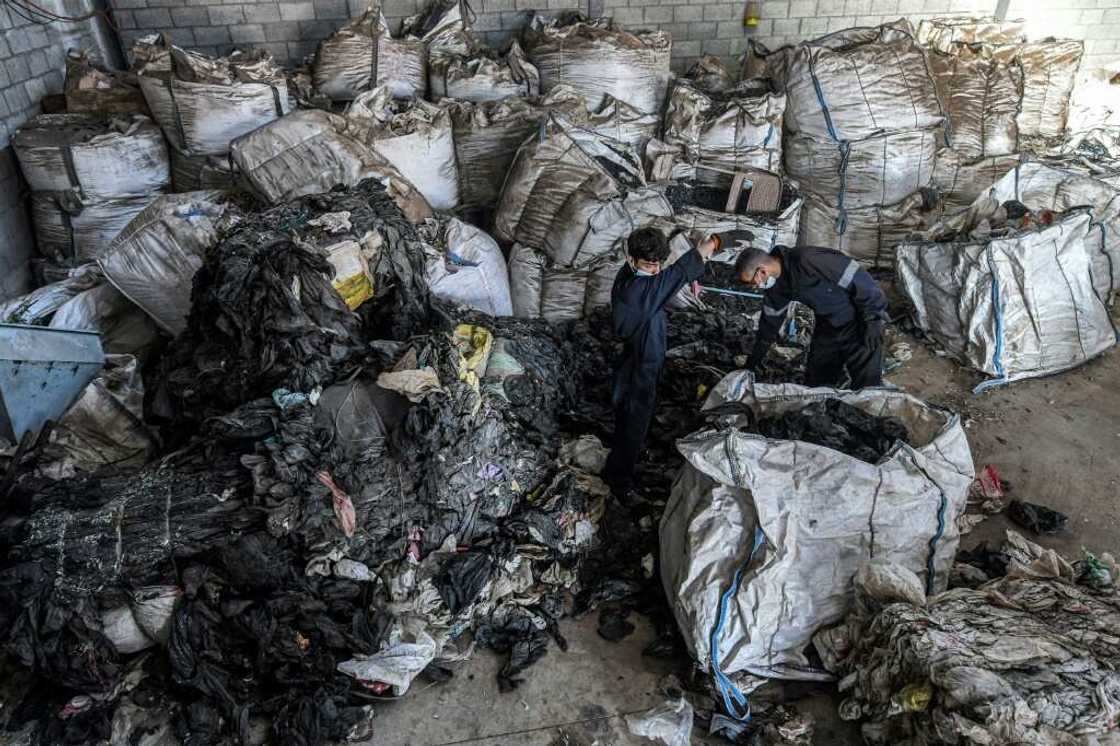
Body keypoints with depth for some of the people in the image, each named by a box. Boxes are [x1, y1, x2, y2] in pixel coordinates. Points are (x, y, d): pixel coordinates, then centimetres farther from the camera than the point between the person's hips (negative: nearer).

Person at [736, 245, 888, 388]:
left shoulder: (808, 260, -30)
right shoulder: (776, 283, -3)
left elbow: (860, 279, -27)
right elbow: (771, 319, 13)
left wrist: (871, 321, -22)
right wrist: (756, 355, 19)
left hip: (858, 323, -7)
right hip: (828, 325, 8)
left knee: (867, 385, -9)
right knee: (815, 382, 10)